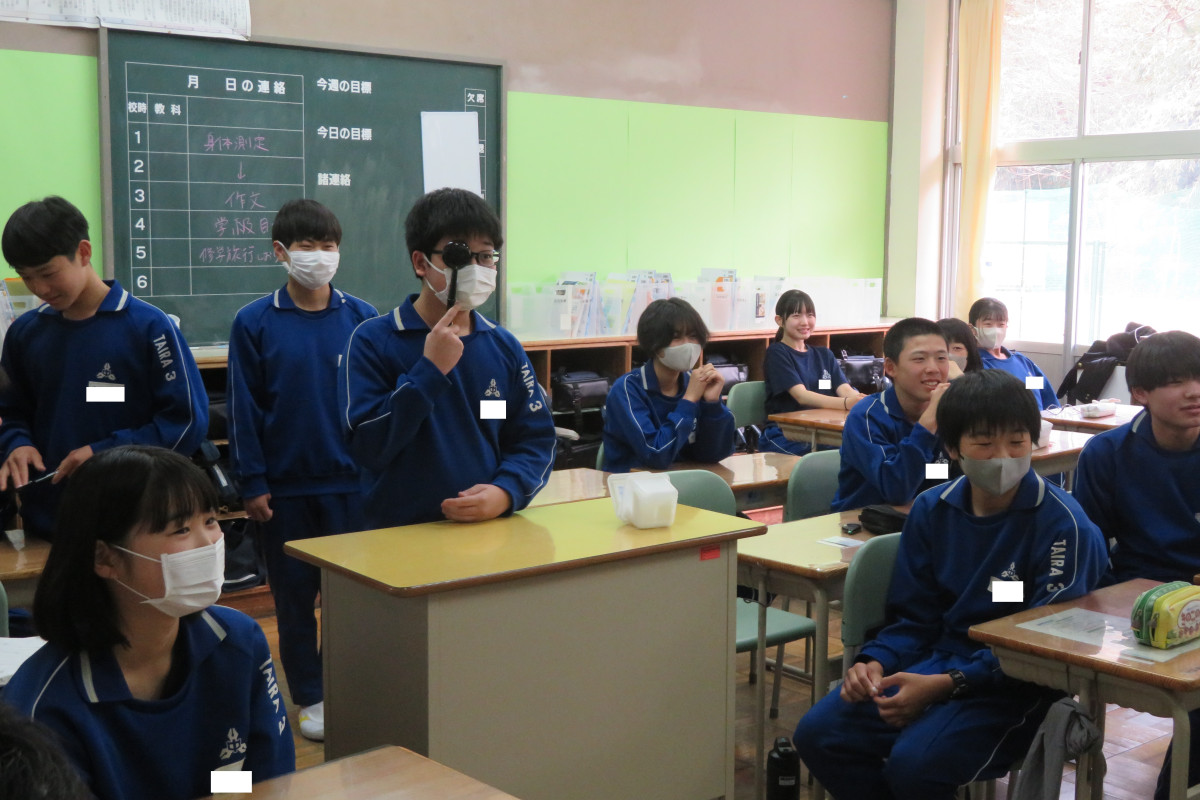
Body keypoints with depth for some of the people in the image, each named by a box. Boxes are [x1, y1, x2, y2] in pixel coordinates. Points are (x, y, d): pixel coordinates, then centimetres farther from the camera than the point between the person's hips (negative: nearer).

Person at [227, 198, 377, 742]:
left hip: (351, 481, 1)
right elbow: (244, 409, -2)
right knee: (294, 593, 10)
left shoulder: (361, 319, -1)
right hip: (284, 487, 0)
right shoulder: (255, 323, -3)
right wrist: (252, 483, -4)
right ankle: (311, 697, 24)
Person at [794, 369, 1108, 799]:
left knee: (915, 763, -29)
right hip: (935, 662, 6)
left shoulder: (1064, 525, -13)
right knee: (818, 733, -13)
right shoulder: (932, 510, 5)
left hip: (1016, 683, -5)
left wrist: (945, 685, -22)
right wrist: (875, 662, -10)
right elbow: (913, 618, 11)